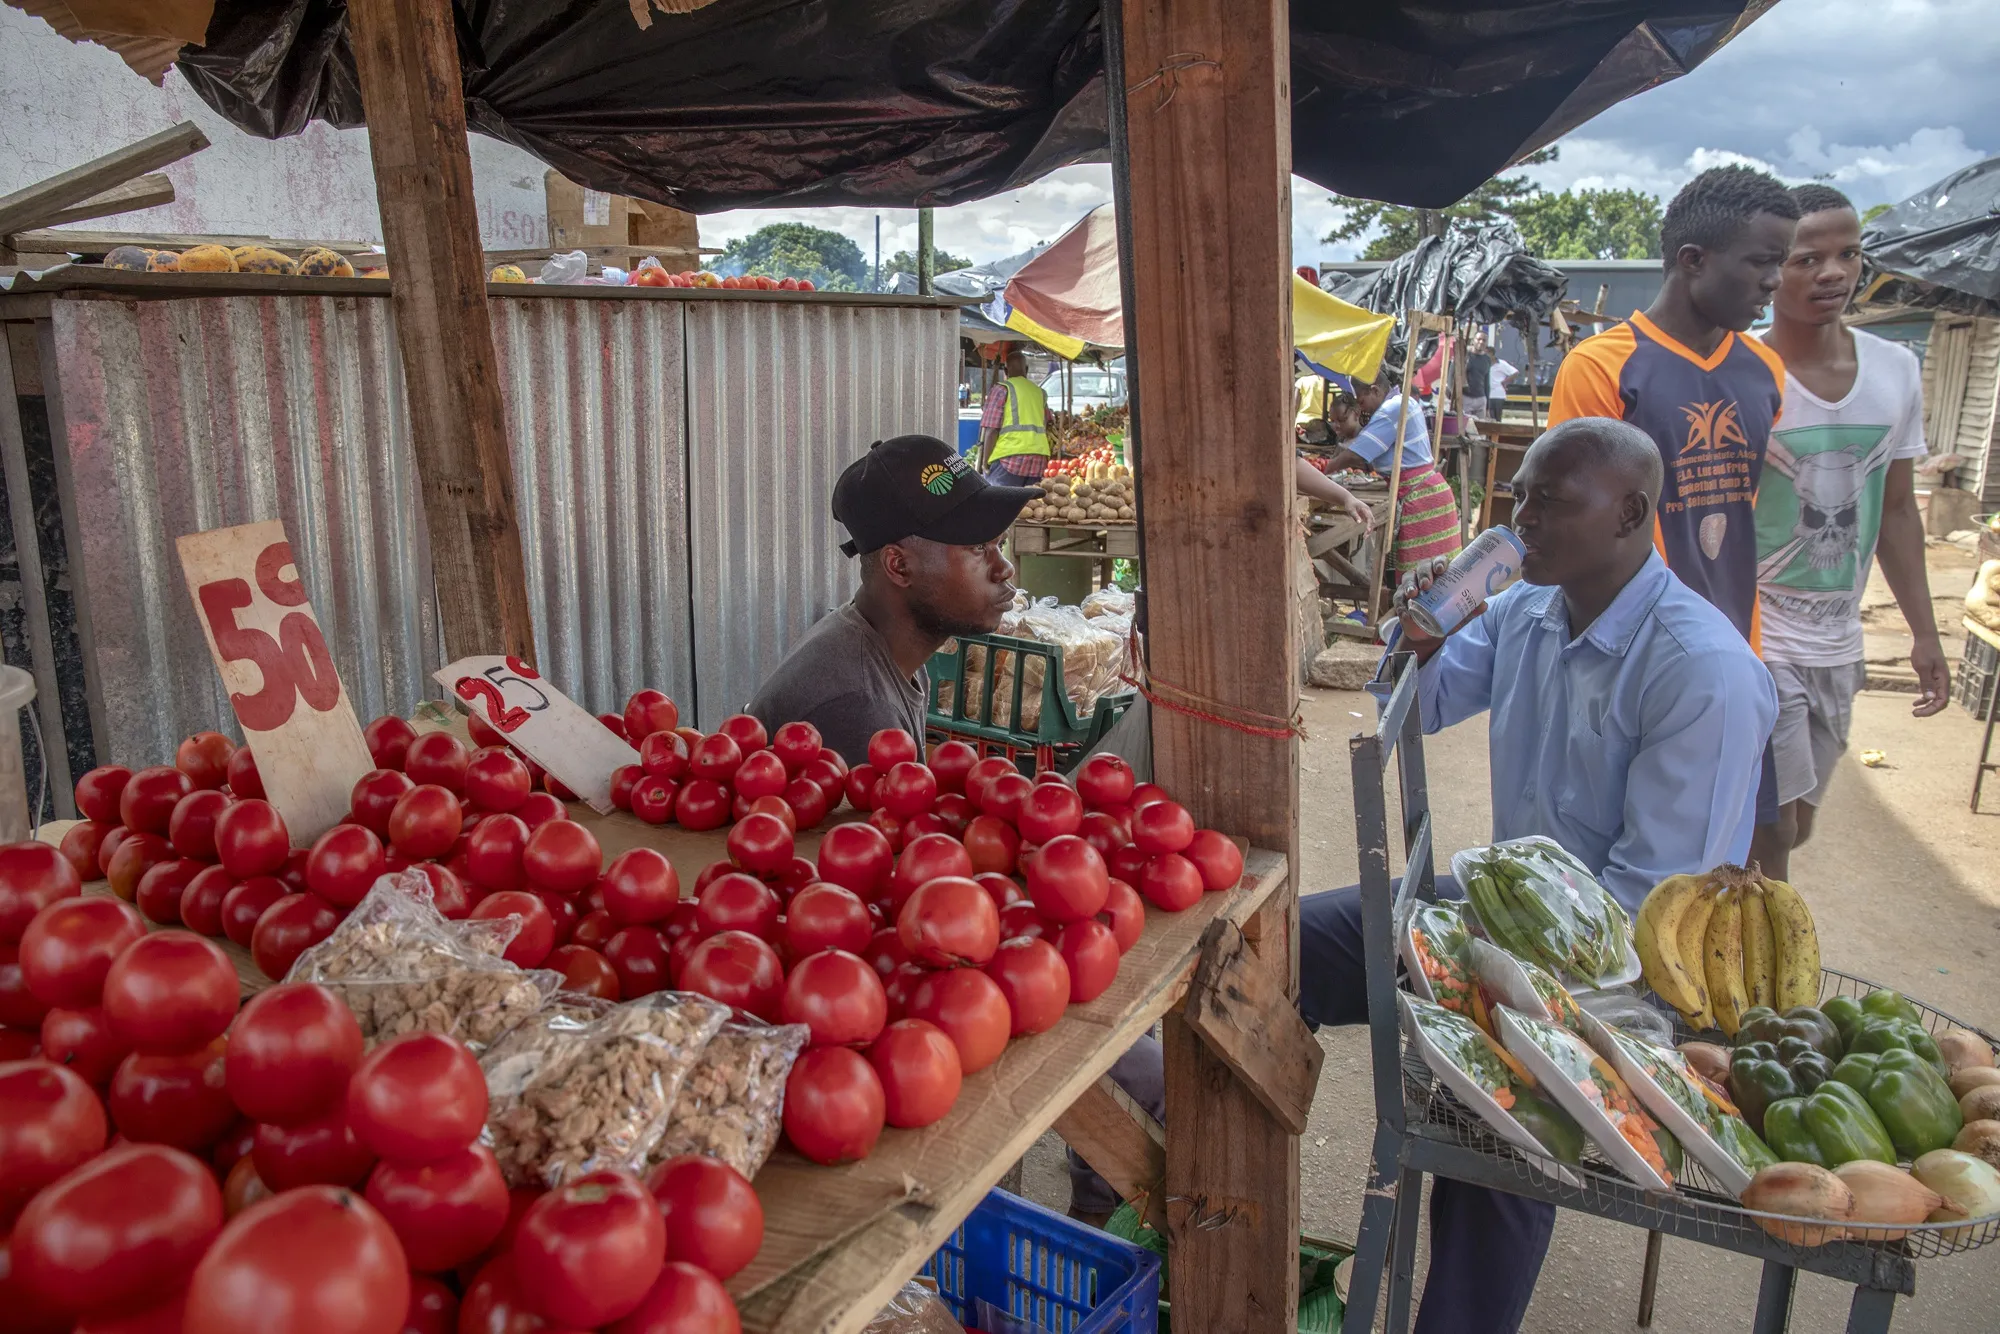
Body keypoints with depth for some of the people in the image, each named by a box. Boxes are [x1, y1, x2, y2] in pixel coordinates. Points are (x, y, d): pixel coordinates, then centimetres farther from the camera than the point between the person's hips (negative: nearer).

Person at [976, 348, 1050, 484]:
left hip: (1009, 457, -6)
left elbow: (992, 429, -6)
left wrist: (985, 462, 0)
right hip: (1038, 459, 6)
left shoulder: (1002, 389, 1)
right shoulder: (1039, 392, 18)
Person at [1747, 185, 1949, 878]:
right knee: (1773, 834, -4)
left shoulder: (1897, 370, 4)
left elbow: (1896, 510, 12)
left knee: (1793, 823, 15)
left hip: (1837, 645, 6)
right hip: (1754, 641, -6)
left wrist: (1924, 633, 13)